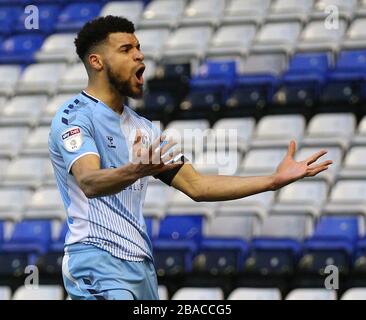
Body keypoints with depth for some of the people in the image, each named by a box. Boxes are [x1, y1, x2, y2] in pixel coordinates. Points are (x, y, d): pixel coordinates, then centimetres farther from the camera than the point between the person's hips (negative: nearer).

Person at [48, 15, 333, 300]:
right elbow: (89, 183, -23)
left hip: (143, 266, 8)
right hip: (96, 263, -8)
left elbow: (196, 186, 17)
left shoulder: (143, 129, 19)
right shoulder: (74, 117, -6)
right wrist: (135, 171, -44)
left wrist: (275, 180, 9)